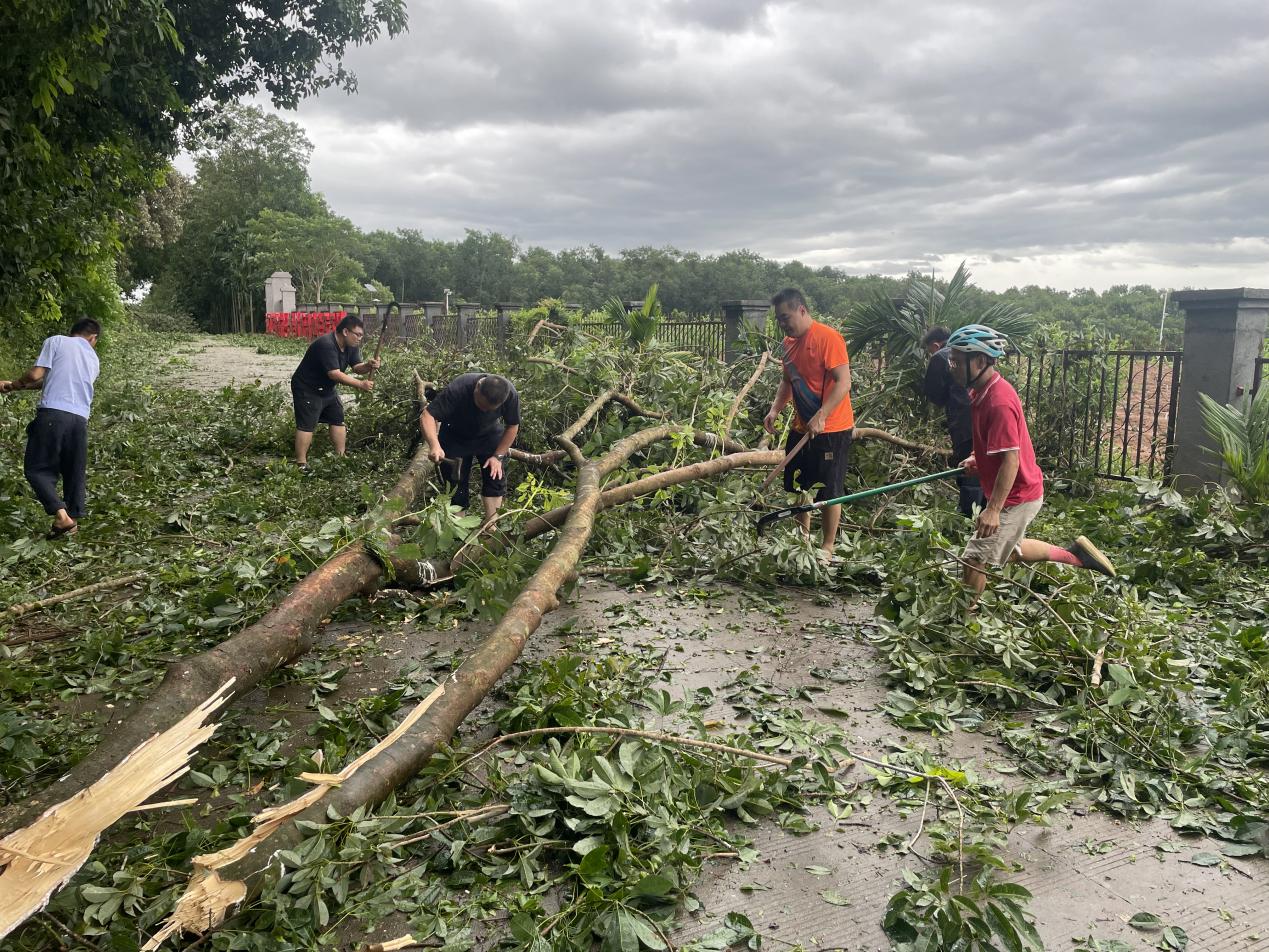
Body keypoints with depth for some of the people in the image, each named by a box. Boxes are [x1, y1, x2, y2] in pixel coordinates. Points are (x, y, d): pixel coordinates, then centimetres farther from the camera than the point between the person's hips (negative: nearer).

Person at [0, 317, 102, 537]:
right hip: (80, 418, 4)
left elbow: (36, 375, -3)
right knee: (75, 471, 15)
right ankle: (73, 519, 16)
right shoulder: (94, 360, 22)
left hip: (52, 413, -4)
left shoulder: (56, 341, 6)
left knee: (36, 468, 3)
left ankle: (61, 515, -11)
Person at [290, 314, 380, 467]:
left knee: (338, 420, 10)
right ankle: (301, 464, -9)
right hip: (307, 390, -9)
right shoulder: (326, 345, -31)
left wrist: (368, 366, -25)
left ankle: (341, 457, 18)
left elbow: (356, 367, -1)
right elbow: (335, 374, -35)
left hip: (327, 389, 9)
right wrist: (361, 384, -36)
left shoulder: (350, 346, -2)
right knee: (306, 425, -11)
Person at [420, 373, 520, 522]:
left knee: (495, 477, -6)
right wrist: (434, 445, -55)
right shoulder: (457, 388, -38)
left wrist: (498, 456, -18)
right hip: (455, 438, -2)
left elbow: (512, 426, -14)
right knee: (456, 483, -6)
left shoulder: (511, 395, -31)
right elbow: (427, 416, -39)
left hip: (490, 436, 2)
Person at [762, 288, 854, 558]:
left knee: (828, 492, 1)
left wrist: (821, 416, -29)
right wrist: (775, 409, 2)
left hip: (831, 430, -8)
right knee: (798, 487, 15)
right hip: (801, 429, 8)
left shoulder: (828, 338, -17)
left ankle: (827, 547, 15)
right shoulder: (789, 342, 9)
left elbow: (843, 382, -21)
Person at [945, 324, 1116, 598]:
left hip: (1016, 497, -10)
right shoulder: (983, 390, 3)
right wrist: (977, 459, 4)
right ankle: (1075, 554, 36)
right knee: (1009, 550, 27)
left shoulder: (998, 402, -27)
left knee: (974, 560, -6)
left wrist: (993, 509, -29)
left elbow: (1010, 459, -28)